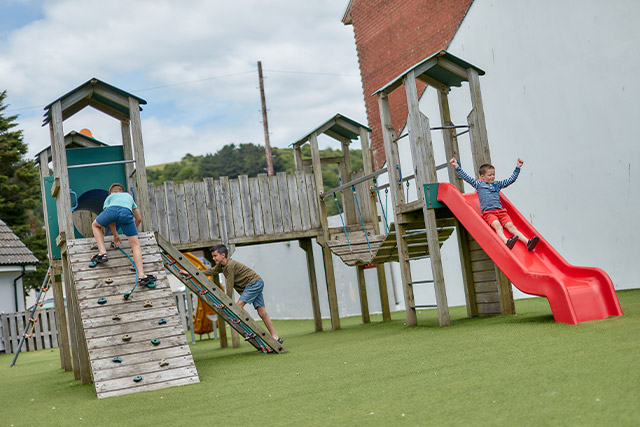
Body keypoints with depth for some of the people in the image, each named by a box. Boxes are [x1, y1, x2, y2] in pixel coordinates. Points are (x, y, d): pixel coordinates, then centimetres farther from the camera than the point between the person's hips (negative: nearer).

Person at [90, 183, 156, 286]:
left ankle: (102, 253, 16)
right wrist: (133, 233, 62)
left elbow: (110, 219, 32)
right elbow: (139, 218, 46)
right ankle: (141, 275, -8)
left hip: (112, 210, 0)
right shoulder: (129, 196, 45)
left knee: (95, 225, 32)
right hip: (126, 212, 0)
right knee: (135, 245, 7)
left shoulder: (109, 197, 40)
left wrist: (115, 236, 44)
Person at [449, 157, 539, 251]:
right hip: (488, 212, -4)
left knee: (510, 226, -16)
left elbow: (511, 180, 30)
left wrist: (517, 167, 28)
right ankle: (506, 242, -56)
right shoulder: (478, 184, 16)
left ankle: (527, 242, -33)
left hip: (500, 211, 4)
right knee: (497, 226, -30)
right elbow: (466, 177, 12)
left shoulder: (497, 184, 26)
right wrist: (457, 166, 8)